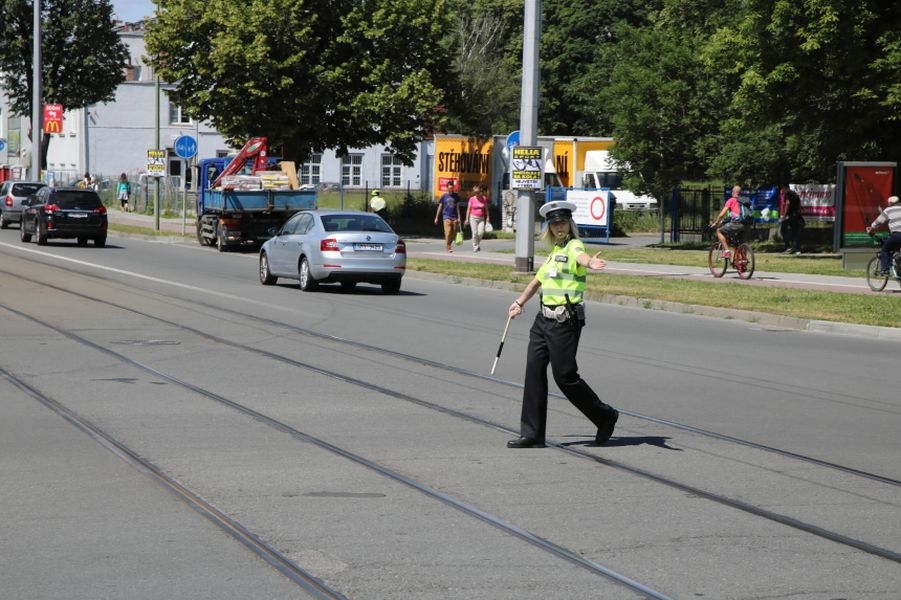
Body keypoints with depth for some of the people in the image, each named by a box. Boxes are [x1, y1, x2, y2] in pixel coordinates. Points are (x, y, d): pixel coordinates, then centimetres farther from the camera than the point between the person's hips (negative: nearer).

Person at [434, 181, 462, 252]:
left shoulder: (456, 196, 7)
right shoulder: (444, 196, 3)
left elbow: (457, 207, 10)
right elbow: (440, 207, 8)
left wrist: (459, 217, 4)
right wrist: (436, 217, 9)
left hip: (454, 217, 3)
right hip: (447, 217, -3)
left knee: (454, 233, 4)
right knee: (448, 233, -12)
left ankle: (449, 244, 25)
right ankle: (448, 247, -5)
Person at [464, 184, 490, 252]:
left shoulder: (484, 198, 3)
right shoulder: (472, 199, -3)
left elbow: (486, 208, 11)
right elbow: (468, 209, 1)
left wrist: (487, 216, 5)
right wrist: (467, 219, -2)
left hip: (481, 218, 2)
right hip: (473, 217, -2)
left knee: (481, 232, -13)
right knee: (475, 232, -9)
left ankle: (478, 243, 13)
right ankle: (475, 247, 2)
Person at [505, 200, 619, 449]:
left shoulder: (573, 246, -8)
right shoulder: (554, 252, 19)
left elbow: (581, 256, -34)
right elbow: (538, 279, 36)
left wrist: (591, 263, -57)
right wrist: (519, 302, 46)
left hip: (564, 321, -8)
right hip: (544, 318, 8)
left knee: (565, 376, -4)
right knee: (534, 371, 2)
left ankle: (605, 416, 15)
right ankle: (532, 434, 7)